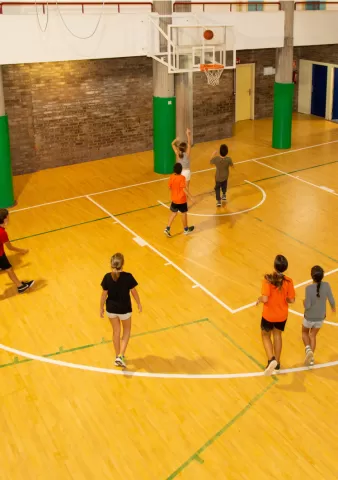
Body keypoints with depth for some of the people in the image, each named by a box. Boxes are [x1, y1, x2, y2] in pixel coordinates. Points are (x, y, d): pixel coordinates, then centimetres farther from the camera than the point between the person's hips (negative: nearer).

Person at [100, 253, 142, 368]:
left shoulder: (107, 277, -15)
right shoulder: (128, 277, -19)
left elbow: (104, 294, -8)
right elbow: (134, 292, -8)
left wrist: (101, 308, 7)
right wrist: (139, 304, 8)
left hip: (111, 308, 2)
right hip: (124, 309, -2)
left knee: (116, 331, 22)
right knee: (126, 331, 21)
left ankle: (118, 356, 35)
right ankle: (120, 356, 9)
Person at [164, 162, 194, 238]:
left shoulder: (171, 177, -5)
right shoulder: (182, 178, -22)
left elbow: (170, 187, 5)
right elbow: (184, 189, -23)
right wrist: (190, 197, -17)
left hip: (174, 199, 5)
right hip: (182, 200, -5)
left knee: (174, 213, 18)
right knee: (184, 213, 13)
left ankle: (167, 229, 9)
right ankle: (186, 229, 28)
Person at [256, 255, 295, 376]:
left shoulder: (268, 279, -26)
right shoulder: (288, 281, -17)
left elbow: (265, 299, -30)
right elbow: (291, 300, -10)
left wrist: (259, 299, -7)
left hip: (269, 315, -3)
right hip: (282, 315, 3)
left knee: (266, 335, 22)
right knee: (277, 335, 26)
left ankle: (271, 359, 3)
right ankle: (277, 363, 37)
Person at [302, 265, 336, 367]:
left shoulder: (309, 288, -26)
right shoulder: (326, 285, -18)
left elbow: (307, 306, -24)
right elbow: (331, 301, -9)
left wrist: (304, 302, 0)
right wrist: (333, 307, 13)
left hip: (309, 317, -3)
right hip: (320, 317, 3)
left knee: (304, 332, 26)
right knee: (313, 335, 24)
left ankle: (308, 349, 2)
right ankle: (311, 358, 25)